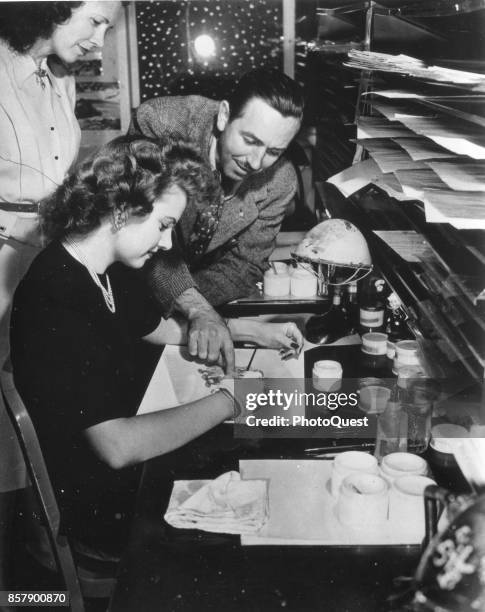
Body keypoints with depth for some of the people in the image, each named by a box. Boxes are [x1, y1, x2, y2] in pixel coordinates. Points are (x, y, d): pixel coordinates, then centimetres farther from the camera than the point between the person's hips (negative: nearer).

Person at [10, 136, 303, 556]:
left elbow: (164, 328, 18)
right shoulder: (54, 304, -31)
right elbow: (117, 446, -35)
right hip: (102, 505, -8)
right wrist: (226, 402, -26)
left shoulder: (108, 270, -1)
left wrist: (252, 330, 8)